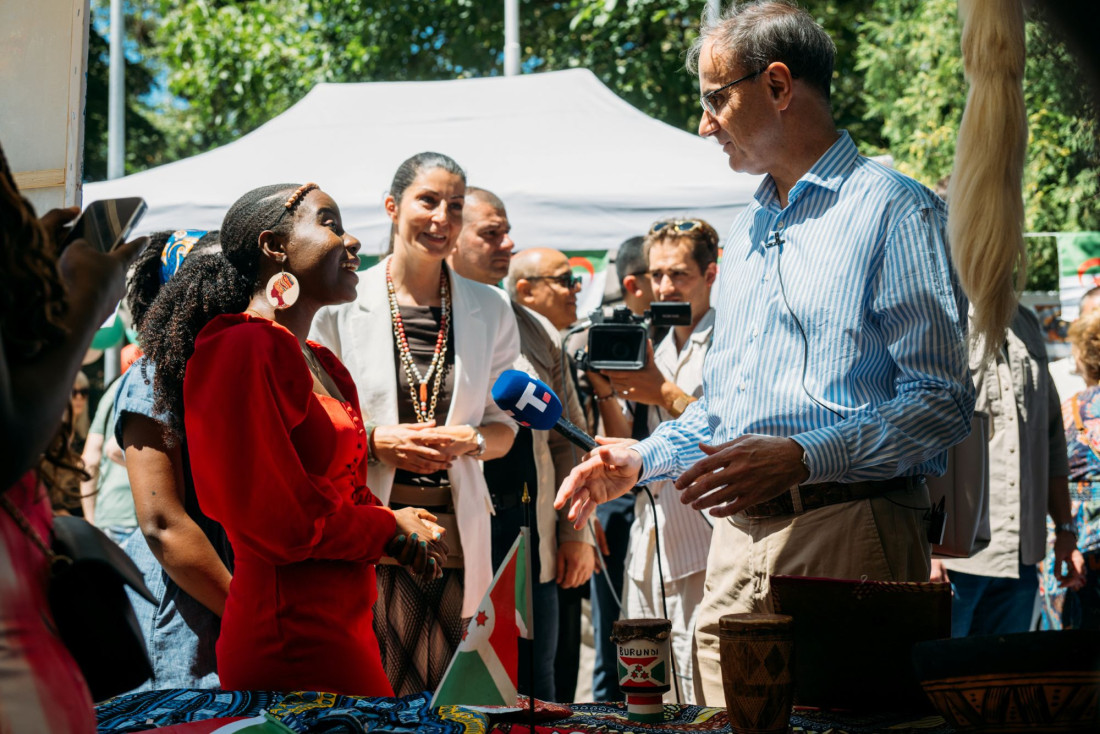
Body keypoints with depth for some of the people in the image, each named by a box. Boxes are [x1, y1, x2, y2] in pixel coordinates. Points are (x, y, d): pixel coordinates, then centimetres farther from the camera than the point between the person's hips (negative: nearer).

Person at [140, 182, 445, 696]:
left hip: (341, 628, 9)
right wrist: (389, 528, -6)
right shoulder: (242, 348, -14)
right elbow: (276, 522, -19)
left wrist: (402, 526, 1)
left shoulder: (323, 365, 17)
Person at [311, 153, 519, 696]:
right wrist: (376, 441, -11)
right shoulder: (343, 305, 3)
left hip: (454, 527, 3)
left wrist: (469, 441, -7)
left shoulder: (490, 311, 11)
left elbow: (505, 427, 15)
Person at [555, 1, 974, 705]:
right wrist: (642, 460, 15)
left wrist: (801, 457, -22)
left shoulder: (896, 209, -4)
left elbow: (942, 402, -13)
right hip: (738, 539, 7)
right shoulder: (747, 230, 23)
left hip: (848, 537, -7)